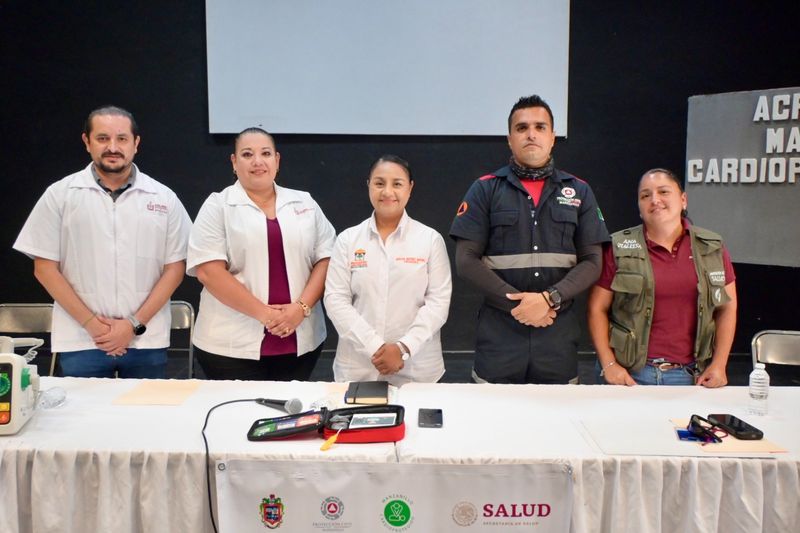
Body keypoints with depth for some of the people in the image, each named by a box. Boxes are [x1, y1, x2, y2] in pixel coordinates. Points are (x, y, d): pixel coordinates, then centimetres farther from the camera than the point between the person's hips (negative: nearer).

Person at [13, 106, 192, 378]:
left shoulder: (164, 198, 3)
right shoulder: (60, 195, 3)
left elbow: (174, 268, 2)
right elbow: (45, 267, 2)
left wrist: (135, 324, -7)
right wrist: (90, 322, -7)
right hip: (80, 343, 0)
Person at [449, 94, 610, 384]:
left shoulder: (579, 192, 9)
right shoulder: (485, 189, 4)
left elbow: (591, 262, 3)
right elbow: (466, 260, -3)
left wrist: (549, 298, -13)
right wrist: (517, 303, -12)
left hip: (559, 331, 2)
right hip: (498, 330, -1)